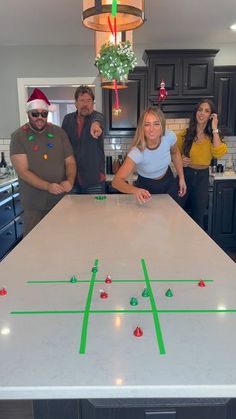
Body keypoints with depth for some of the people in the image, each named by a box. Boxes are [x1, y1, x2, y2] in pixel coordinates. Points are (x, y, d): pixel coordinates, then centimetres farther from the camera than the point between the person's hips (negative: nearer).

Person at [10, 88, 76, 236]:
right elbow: (22, 171, -11)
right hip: (34, 204, -2)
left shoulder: (59, 132, 4)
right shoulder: (19, 136, -4)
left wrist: (70, 180, -16)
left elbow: (70, 161, 5)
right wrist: (48, 186, -25)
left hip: (62, 199, 2)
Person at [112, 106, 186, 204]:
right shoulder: (137, 152, -35)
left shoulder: (169, 136, -24)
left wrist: (181, 178, 1)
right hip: (146, 188, -3)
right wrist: (135, 190, -61)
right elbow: (116, 181, -43)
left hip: (168, 182, 4)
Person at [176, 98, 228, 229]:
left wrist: (215, 129, -18)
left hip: (202, 177, 1)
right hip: (185, 174, -1)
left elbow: (218, 153, -20)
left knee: (198, 217, 12)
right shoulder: (185, 134, -4)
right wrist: (180, 160, -16)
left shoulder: (212, 136, -1)